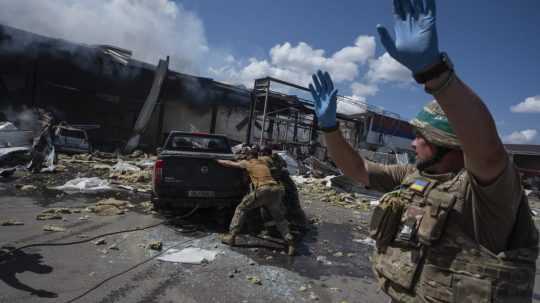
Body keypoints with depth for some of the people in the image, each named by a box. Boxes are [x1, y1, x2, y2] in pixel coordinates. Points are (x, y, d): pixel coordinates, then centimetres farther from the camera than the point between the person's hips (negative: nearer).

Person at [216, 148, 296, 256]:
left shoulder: (247, 163, 18)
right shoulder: (264, 163, 29)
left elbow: (230, 163, 27)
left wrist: (218, 160, 47)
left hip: (263, 190, -4)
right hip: (276, 189, 5)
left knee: (241, 209, 13)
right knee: (279, 218, 18)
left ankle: (231, 236, 12)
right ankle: (289, 240, 2)